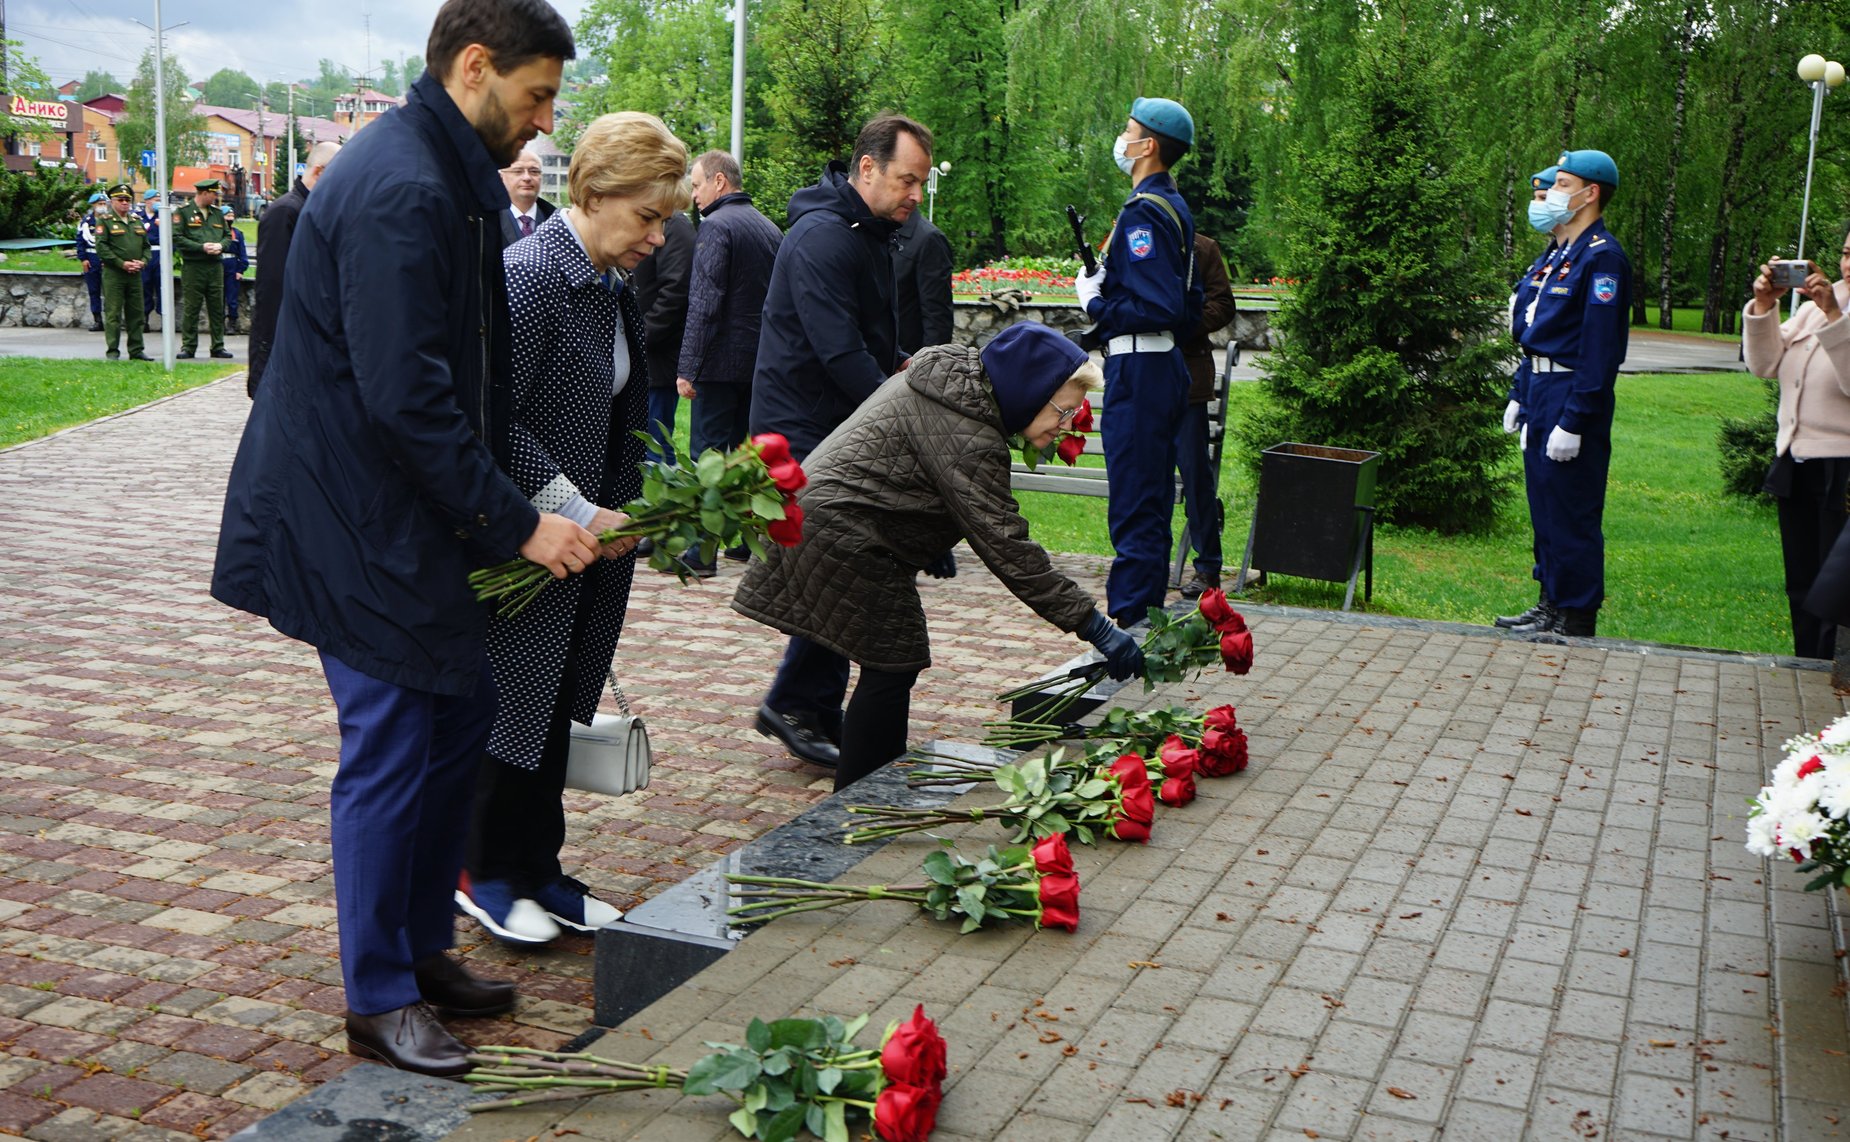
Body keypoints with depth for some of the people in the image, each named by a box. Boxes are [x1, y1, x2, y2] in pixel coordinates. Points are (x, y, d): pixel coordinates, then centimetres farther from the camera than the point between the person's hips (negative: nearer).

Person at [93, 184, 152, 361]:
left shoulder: (137, 221, 16)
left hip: (135, 274, 5)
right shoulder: (105, 221, -1)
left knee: (136, 313, 7)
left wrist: (143, 261, -2)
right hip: (113, 274, -5)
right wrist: (122, 264, -16)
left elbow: (146, 245, 18)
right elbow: (101, 247, -9)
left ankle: (136, 350, 13)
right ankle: (112, 351, -1)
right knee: (113, 313, -4)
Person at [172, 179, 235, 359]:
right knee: (191, 308, -2)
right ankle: (188, 346, 5)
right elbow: (177, 238, -9)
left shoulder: (217, 213, 15)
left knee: (217, 308, 6)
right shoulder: (183, 212, -2)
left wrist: (220, 245, -3)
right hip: (193, 266, -5)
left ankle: (218, 346, 13)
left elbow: (228, 235, 19)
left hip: (216, 265, 5)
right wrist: (202, 247, -15)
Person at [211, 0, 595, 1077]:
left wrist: (525, 507, 13)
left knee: (462, 713, 15)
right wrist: (517, 523, -20)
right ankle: (380, 1001, 15)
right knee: (391, 751, -1)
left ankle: (425, 949, 30)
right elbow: (407, 397, -26)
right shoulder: (398, 193, -21)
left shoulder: (448, 179, 13)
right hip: (359, 530, -10)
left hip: (415, 516, 10)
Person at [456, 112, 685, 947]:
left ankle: (536, 870, 27)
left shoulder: (613, 286, 10)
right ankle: (485, 873, 21)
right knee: (512, 703, 4)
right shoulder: (527, 276, -18)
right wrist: (576, 513, -22)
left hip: (588, 536, 8)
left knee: (557, 705, 15)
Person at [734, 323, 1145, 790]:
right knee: (892, 667, -4)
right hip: (843, 536, -10)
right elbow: (1005, 546, -25)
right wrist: (1092, 625, -24)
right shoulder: (965, 437, -24)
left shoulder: (953, 371, 6)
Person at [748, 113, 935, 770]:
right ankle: (794, 706, 3)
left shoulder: (870, 234, 16)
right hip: (806, 431, -10)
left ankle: (819, 714, 20)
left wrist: (900, 366, 6)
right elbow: (840, 353, -24)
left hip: (840, 427, 10)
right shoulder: (822, 237, -17)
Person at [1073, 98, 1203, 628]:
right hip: (1166, 364, 10)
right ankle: (1150, 615, 25)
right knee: (1153, 507, 16)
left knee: (1133, 509, -7)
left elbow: (1159, 308, -23)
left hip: (1138, 370, -10)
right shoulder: (1175, 207, 15)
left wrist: (1096, 303, -11)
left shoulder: (1142, 212, -16)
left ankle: (1128, 623, -3)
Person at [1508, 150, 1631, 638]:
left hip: (1573, 395, -10)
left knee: (1572, 515, -4)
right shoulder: (1564, 253, 16)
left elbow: (1599, 349, -20)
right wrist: (1524, 399, 19)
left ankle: (1576, 621, 3)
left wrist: (1573, 422, -22)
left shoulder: (1602, 257, -15)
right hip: (1544, 390, 10)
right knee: (1545, 507, 16)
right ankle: (1552, 606, 26)